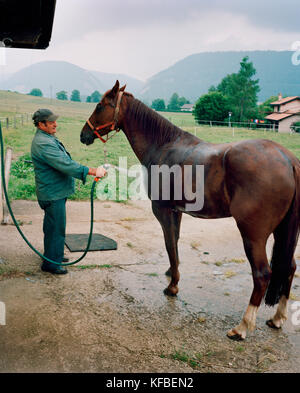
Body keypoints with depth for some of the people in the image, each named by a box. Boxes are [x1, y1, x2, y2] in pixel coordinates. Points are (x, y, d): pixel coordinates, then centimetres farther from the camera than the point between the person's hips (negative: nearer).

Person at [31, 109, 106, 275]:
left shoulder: (47, 138, 13)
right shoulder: (43, 143, -23)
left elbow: (62, 162, 22)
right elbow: (66, 165, -31)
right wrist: (93, 171, -33)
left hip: (55, 191, 11)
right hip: (53, 194, -11)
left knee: (53, 226, 22)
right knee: (56, 228, -1)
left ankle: (54, 255, 37)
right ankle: (50, 263, 11)